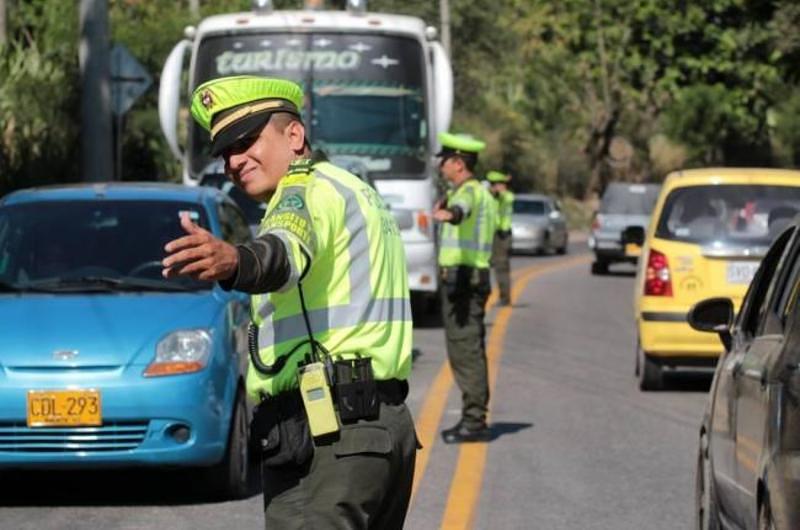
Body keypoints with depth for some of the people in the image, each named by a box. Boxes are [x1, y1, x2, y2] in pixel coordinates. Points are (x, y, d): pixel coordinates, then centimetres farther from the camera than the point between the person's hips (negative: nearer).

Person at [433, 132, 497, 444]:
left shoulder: (470, 191, -13)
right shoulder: (479, 192, 20)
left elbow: (463, 206, -39)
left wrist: (449, 214, -59)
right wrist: (449, 211, 64)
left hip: (462, 275, -11)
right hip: (468, 276, 11)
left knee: (466, 349, -11)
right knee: (467, 350, 13)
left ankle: (474, 421, -13)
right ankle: (473, 419, 17)